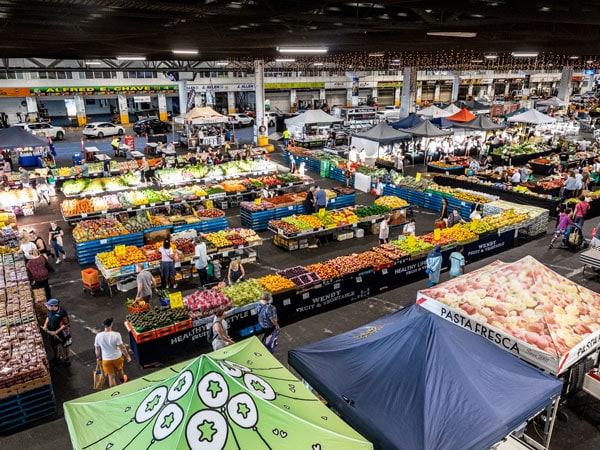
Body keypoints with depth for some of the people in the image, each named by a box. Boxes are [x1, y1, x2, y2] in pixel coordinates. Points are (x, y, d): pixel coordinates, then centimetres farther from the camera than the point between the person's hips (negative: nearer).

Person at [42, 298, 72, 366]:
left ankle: (66, 359, 38)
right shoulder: (50, 310, -14)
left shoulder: (62, 313, -34)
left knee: (65, 347, 16)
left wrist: (56, 332, -24)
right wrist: (45, 325, -6)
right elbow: (48, 317, 8)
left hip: (62, 332, -7)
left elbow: (65, 324, -25)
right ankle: (57, 357, 53)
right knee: (54, 345, 27)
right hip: (52, 331, 7)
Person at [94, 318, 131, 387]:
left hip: (106, 359, 1)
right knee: (119, 370, 29)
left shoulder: (98, 336, -15)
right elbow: (122, 348, -19)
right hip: (117, 357, -1)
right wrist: (128, 356, -5)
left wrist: (98, 357, 18)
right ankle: (122, 381, 56)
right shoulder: (116, 335, -25)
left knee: (111, 376, 12)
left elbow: (97, 349, 0)